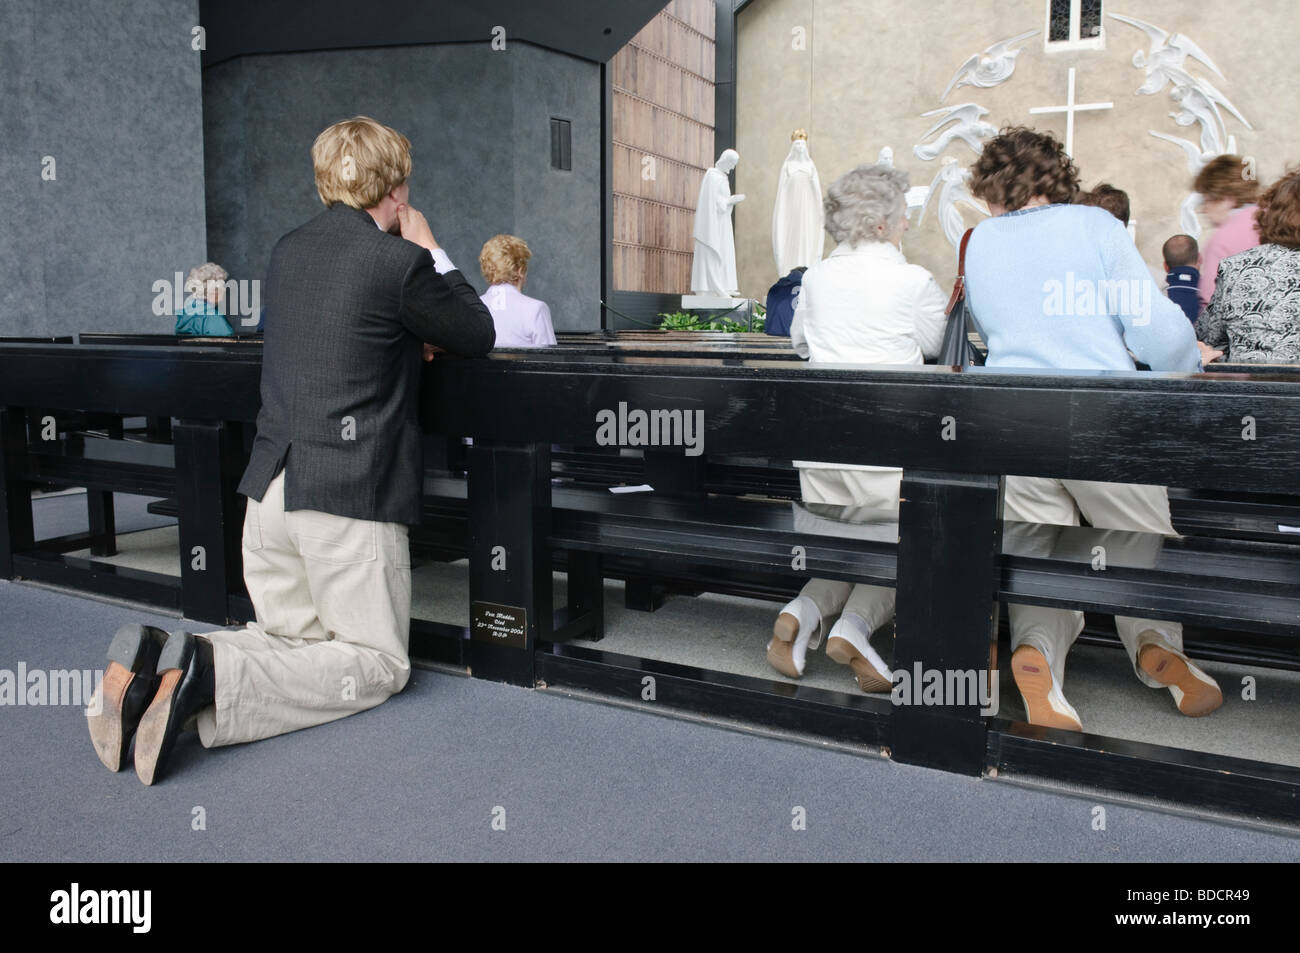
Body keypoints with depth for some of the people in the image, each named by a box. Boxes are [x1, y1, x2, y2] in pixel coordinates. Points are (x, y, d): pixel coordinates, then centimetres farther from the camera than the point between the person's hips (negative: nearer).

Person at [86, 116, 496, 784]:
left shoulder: (288, 250, 13)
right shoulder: (399, 261, -10)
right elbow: (478, 337, 4)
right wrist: (429, 248, 12)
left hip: (269, 485, 8)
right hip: (350, 492, -7)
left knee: (297, 639, 21)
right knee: (379, 663, 6)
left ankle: (149, 659, -4)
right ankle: (207, 676, -16)